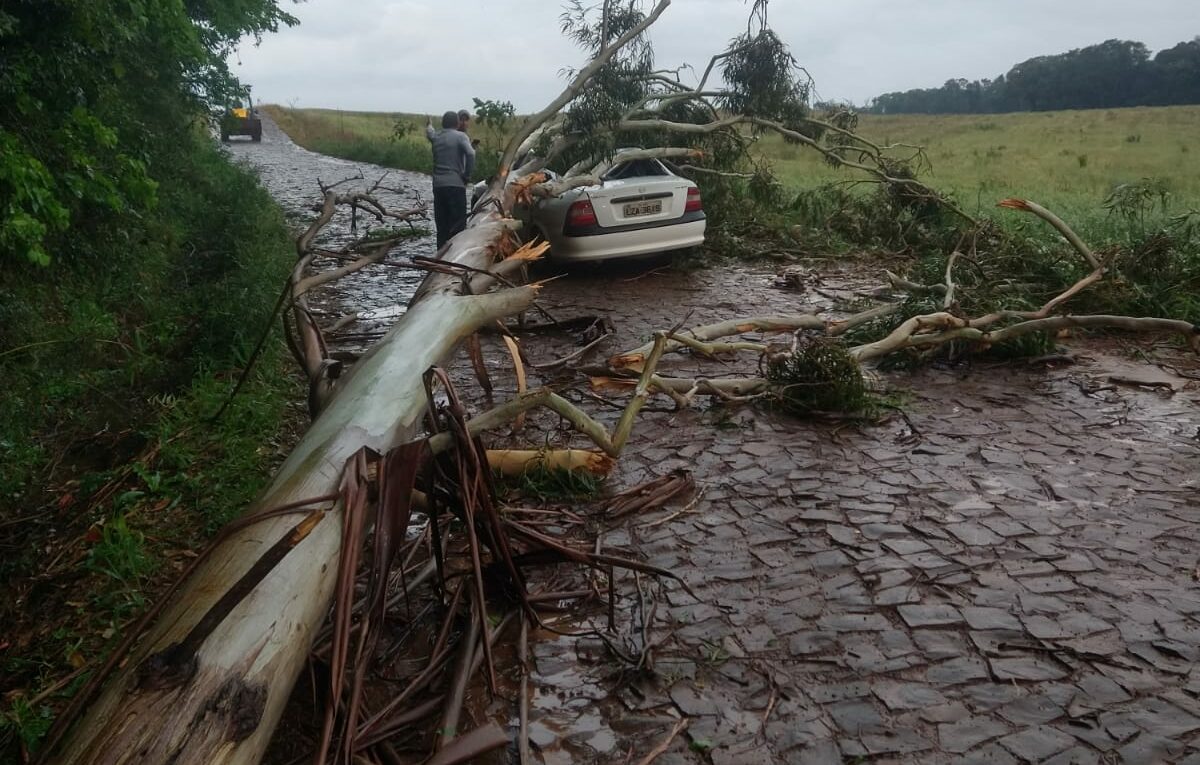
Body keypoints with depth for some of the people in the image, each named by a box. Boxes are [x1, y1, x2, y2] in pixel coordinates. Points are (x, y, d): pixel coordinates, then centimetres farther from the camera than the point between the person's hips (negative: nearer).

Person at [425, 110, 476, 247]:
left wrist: (429, 125, 61)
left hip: (438, 185, 5)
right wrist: (467, 175, -8)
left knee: (441, 225, 10)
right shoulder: (460, 136, -2)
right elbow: (470, 154, -20)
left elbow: (429, 132, 38)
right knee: (458, 225, -4)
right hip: (456, 185, -5)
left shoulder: (436, 136, 13)